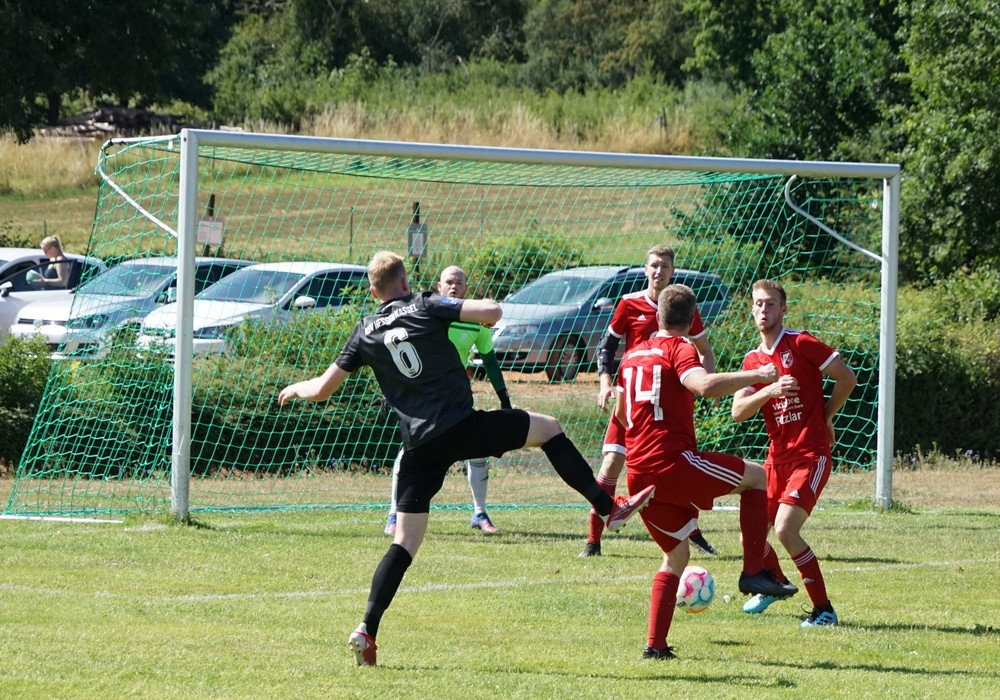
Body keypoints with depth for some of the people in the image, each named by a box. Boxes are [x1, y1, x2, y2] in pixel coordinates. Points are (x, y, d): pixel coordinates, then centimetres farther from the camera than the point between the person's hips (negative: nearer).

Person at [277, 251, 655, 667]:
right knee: (548, 429, 17)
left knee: (404, 543, 6)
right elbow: (492, 312, -8)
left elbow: (322, 389, 14)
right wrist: (486, 312, 16)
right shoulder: (426, 308, 2)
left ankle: (367, 630, -6)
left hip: (420, 445, 3)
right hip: (463, 428, -3)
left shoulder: (365, 333, 10)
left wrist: (296, 389, 36)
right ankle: (609, 508, 14)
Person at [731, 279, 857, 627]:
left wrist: (825, 418, 3)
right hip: (778, 457, 7)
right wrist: (770, 391, -17)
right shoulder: (753, 360, 11)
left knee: (785, 530, -20)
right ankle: (775, 583, 39)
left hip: (811, 455, -7)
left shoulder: (800, 344, -8)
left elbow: (847, 378, -6)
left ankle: (823, 608, -10)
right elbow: (738, 412, 0)